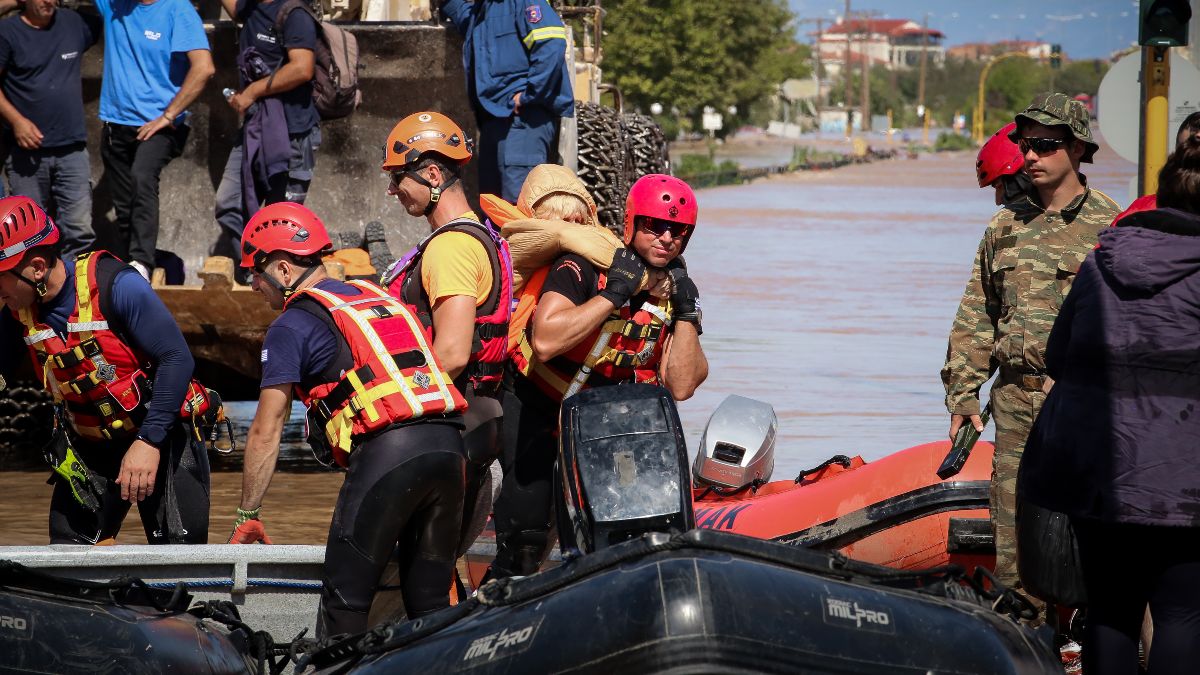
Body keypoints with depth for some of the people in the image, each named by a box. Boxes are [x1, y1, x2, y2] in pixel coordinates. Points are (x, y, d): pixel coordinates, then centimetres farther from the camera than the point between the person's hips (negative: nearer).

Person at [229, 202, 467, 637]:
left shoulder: (293, 325, 6)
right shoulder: (379, 297, 26)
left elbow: (266, 432, 6)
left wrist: (247, 515, 13)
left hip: (384, 453, -7)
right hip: (448, 441, 7)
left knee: (345, 601, -1)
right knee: (430, 602, 11)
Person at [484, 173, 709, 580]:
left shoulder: (678, 290, -2)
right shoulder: (585, 267, -18)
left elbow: (680, 387, -9)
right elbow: (545, 341, -36)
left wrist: (686, 314, -17)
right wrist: (613, 295, -33)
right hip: (542, 414, -5)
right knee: (523, 545, -9)